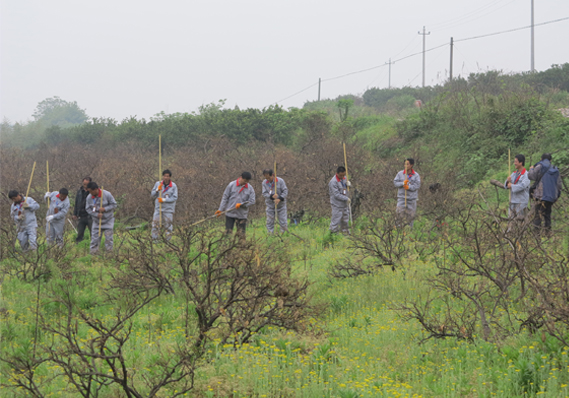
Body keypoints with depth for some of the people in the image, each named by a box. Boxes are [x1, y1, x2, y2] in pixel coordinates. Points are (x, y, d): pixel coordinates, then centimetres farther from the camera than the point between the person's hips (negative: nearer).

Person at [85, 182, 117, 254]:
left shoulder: (107, 194, -17)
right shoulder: (89, 198, -8)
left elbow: (114, 205, -10)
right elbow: (88, 209, -5)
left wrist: (104, 209, -24)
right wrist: (97, 214, -20)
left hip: (108, 220, -2)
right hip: (96, 221, 2)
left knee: (108, 236, 0)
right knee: (95, 236, 0)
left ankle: (108, 249, 12)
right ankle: (94, 250, 9)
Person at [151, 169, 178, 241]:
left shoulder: (174, 186, -6)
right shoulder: (158, 184, 1)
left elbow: (175, 198, -10)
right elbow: (152, 195, 4)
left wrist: (164, 200, -19)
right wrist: (157, 190, -16)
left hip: (169, 209, -2)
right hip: (158, 208, 2)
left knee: (168, 224, 0)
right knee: (155, 223, -5)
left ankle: (168, 239, 10)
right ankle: (155, 238, 3)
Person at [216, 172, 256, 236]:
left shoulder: (250, 188, 0)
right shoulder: (231, 185, -2)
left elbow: (252, 201, -1)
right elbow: (225, 198, 2)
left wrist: (241, 204, -15)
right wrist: (221, 209, -3)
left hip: (242, 215, 1)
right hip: (230, 214, -1)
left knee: (241, 234, 1)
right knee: (228, 232, -2)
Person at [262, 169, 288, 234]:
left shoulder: (280, 181, -11)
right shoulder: (264, 183, -4)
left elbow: (285, 191, -12)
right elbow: (264, 193, -7)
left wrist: (279, 199, -28)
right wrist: (272, 196, -27)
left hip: (281, 204, -2)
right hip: (270, 205, 2)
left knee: (282, 221, -3)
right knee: (269, 221, 4)